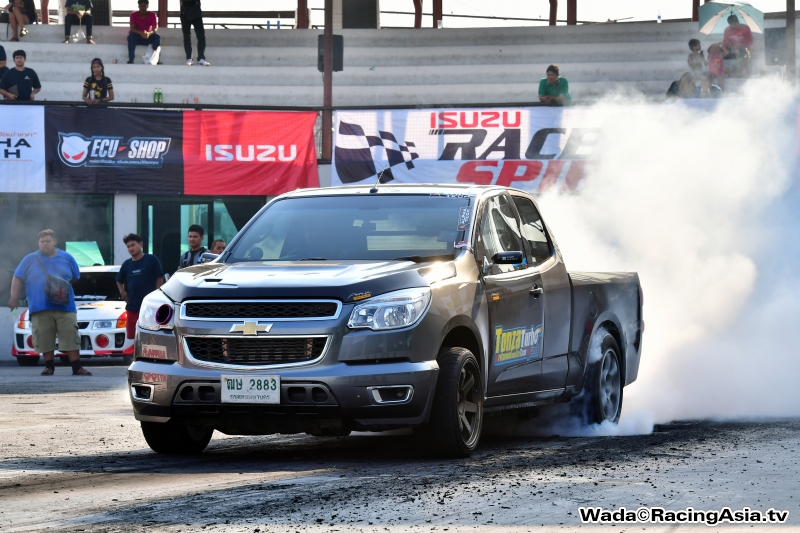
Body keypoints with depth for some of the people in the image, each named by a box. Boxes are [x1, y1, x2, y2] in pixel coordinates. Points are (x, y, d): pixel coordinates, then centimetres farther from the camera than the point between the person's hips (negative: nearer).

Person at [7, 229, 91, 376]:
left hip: (65, 306, 0)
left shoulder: (66, 258, 11)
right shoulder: (30, 260, 8)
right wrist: (14, 297, -4)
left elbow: (75, 277, 20)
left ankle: (77, 368, -4)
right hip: (40, 308, 0)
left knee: (71, 338, -5)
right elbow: (17, 279, 6)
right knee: (45, 340, -2)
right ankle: (49, 366, 8)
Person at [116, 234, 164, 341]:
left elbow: (159, 279, -2)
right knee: (132, 336, 5)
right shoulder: (127, 264, 11)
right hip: (132, 307, 5)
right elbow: (119, 281, 25)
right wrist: (122, 292, 6)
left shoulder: (151, 260, -2)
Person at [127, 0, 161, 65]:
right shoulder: (134, 15, -11)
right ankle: (131, 60, -35)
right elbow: (132, 28, -19)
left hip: (148, 37, 1)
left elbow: (156, 29, -18)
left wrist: (149, 33, -41)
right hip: (137, 36, -1)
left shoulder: (152, 15, -9)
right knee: (131, 37, -34)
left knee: (157, 37, -29)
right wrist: (141, 33, -40)